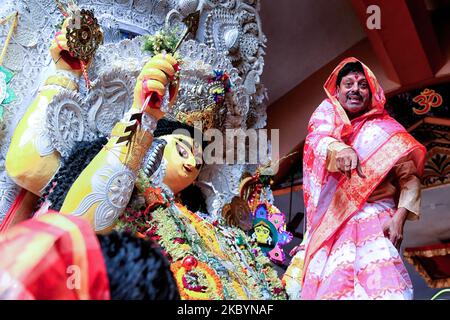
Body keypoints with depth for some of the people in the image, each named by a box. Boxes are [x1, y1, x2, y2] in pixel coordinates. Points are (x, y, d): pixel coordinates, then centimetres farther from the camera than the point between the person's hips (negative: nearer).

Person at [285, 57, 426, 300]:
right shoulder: (327, 113, 15)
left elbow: (409, 177, 4)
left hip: (374, 220, -1)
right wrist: (339, 149, -32)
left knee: (380, 282, -23)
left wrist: (399, 218, -13)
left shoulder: (386, 129, 10)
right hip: (330, 223, 1)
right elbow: (318, 138, -8)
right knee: (329, 284, -10)